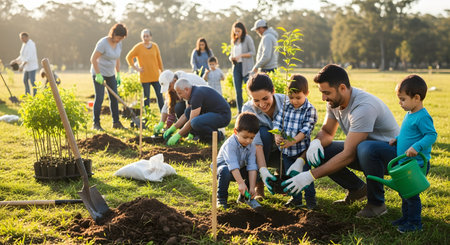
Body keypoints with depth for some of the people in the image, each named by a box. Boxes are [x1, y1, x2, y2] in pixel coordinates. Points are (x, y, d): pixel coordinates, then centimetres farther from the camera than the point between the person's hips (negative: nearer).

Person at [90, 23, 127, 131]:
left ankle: (116, 122, 13)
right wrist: (98, 74, -21)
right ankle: (96, 124, -1)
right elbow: (93, 59, -19)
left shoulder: (119, 43, 1)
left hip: (110, 74, 7)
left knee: (114, 98, 5)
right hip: (99, 73, -7)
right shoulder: (103, 43, -20)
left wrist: (118, 74, 10)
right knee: (99, 98, -8)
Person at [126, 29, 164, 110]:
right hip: (144, 77, -2)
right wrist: (136, 68, -2)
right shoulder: (138, 47, -2)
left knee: (159, 95, 1)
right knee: (146, 97, 4)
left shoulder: (155, 46, 6)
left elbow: (159, 60, 12)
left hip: (156, 76, 2)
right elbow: (129, 57, 3)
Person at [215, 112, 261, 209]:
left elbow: (252, 166, -20)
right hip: (222, 166, -5)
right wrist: (241, 183, -44)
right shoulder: (230, 144, -29)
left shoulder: (251, 146, -12)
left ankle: (244, 196, 2)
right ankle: (221, 199, -20)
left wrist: (252, 188, -28)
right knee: (225, 171, -39)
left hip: (240, 169, 5)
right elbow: (233, 165, -37)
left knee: (255, 170, -19)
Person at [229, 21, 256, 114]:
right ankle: (239, 111, 10)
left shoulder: (247, 38, -3)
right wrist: (231, 57, 0)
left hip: (246, 67, -6)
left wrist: (240, 55, -17)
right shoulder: (234, 41, 15)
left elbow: (252, 52, -8)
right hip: (236, 67, 6)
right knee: (238, 91, 4)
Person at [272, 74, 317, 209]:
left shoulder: (310, 110, -10)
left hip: (301, 149, -4)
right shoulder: (286, 106, 2)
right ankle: (296, 198, 28)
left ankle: (310, 198, 20)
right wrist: (277, 136, -22)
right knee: (290, 174, 14)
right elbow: (277, 122, -2)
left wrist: (293, 141, -29)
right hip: (285, 149, 5)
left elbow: (306, 130, -17)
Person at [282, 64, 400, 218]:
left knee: (365, 149, -42)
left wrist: (310, 176, -34)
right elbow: (327, 132, 8)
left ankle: (377, 203, -17)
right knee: (318, 151, -11)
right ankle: (357, 189, 9)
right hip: (362, 150, 8)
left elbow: (348, 155, -34)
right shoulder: (334, 101, -5)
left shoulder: (363, 107, -32)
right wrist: (316, 141, -18)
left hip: (391, 150, -8)